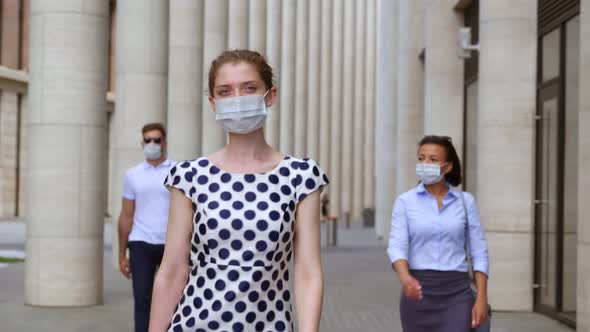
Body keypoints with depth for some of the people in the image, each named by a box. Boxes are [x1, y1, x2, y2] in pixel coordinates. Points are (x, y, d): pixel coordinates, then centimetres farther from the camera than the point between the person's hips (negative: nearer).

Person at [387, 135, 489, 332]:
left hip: (455, 293, 0)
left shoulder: (465, 201, 3)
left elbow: (479, 252, 4)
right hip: (418, 293, 0)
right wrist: (404, 278, -33)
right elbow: (397, 247, -11)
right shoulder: (405, 202, 0)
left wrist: (481, 299, -5)